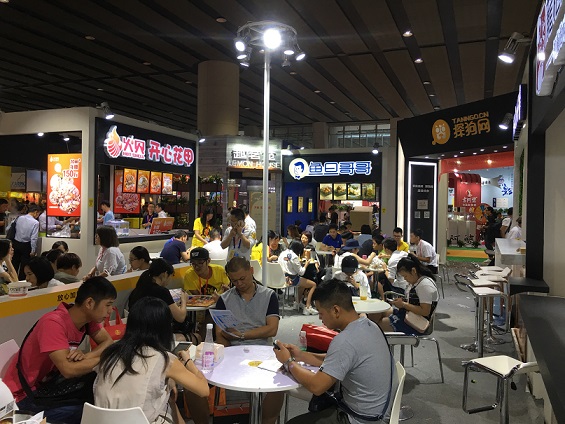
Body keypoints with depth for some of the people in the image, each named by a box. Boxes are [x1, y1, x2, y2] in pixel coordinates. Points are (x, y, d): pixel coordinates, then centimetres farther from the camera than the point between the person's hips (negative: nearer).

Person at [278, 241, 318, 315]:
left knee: (303, 281, 34)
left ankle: (298, 302, 36)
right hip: (291, 280, -9)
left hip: (282, 278, 9)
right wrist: (306, 264, 1)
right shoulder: (294, 257, -18)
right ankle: (307, 307, -3)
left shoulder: (282, 253, 6)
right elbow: (301, 272, -14)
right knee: (313, 285, 3)